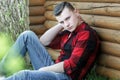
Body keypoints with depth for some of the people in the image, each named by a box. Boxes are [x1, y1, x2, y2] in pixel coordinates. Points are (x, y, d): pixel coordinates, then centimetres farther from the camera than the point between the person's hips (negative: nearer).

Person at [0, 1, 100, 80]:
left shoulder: (87, 34, -13)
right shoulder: (69, 32, 14)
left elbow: (71, 65, -20)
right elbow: (43, 41, 14)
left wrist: (43, 70, -11)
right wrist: (60, 25, 4)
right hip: (54, 69, 9)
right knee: (28, 35, 6)